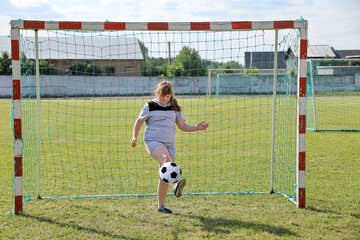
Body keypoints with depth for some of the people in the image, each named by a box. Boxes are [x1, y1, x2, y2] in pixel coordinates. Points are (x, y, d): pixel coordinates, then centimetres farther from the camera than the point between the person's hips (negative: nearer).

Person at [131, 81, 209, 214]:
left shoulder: (175, 108, 13)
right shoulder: (150, 106, 4)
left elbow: (183, 126, 11)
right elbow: (139, 122, 10)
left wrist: (196, 128, -5)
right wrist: (134, 137, -3)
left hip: (169, 143, 4)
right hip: (153, 141, -4)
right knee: (166, 158, -35)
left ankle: (161, 205, 12)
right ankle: (175, 185, -55)